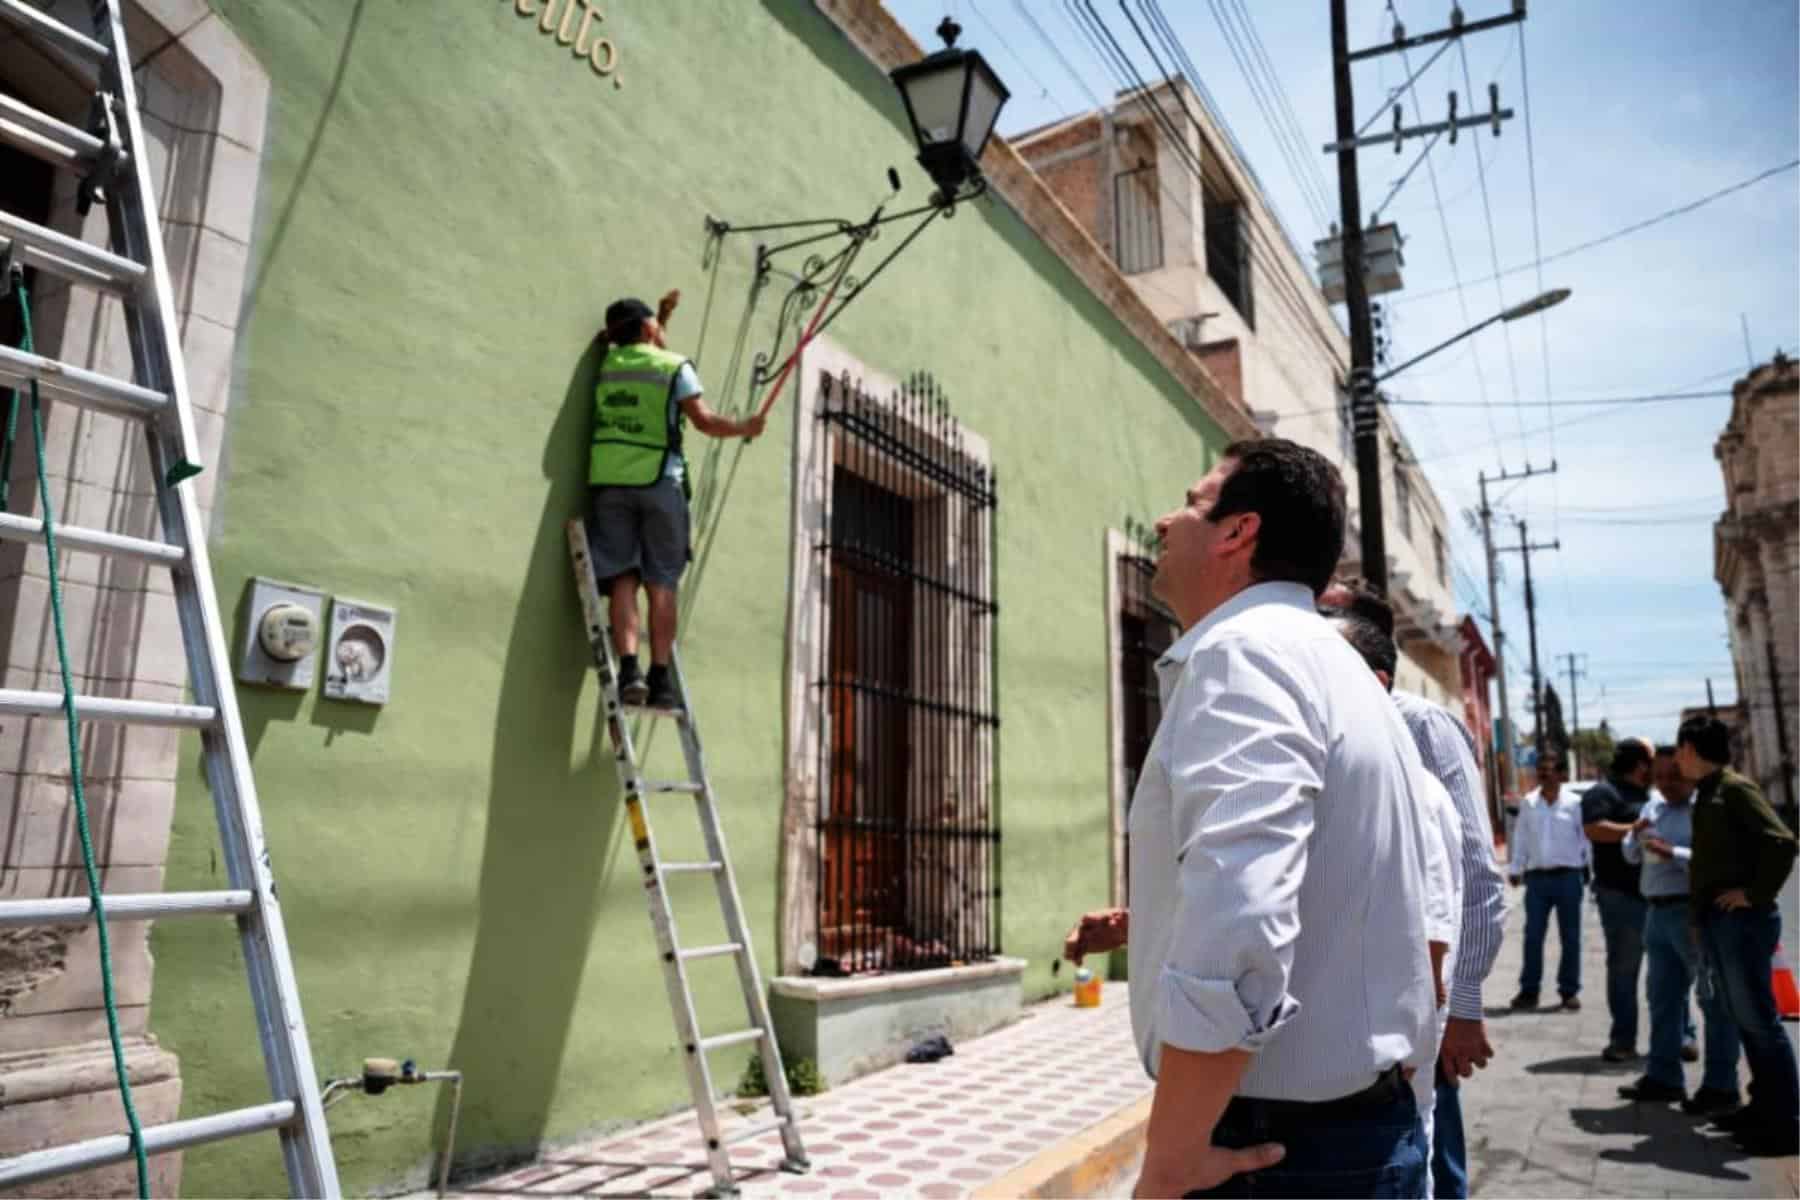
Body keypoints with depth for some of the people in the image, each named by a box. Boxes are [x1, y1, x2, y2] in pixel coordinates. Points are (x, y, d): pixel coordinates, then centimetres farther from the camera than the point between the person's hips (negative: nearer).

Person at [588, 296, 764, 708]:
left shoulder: (607, 365, 16)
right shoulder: (674, 366, 3)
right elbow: (704, 421, -4)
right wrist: (743, 427, 12)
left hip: (609, 480, 3)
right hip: (658, 480, -3)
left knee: (623, 577, -1)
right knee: (661, 583, -1)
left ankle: (629, 667, -15)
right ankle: (660, 676, -6)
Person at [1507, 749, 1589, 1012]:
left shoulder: (1574, 804, -4)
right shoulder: (1528, 803, 4)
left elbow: (1587, 838, 1)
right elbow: (1521, 838, 8)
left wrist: (1590, 870, -1)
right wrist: (1515, 869, 7)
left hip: (1568, 877, -2)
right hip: (1537, 877, 2)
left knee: (1570, 938, 8)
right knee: (1533, 936, 3)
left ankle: (1569, 991, 19)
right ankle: (1528, 990, 10)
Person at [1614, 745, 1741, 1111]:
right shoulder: (1653, 806, 15)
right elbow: (1631, 856, 19)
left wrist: (1672, 852, -24)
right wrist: (1635, 835, -1)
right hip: (1658, 912, 9)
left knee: (1713, 999, 1)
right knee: (1662, 997, 15)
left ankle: (1720, 1087, 9)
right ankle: (1663, 1078, 25)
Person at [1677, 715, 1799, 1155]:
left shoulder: (1735, 788, -12)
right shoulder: (1708, 793, 15)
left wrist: (1757, 895, -18)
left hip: (1741, 921, -9)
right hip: (1717, 921, 9)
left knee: (1759, 1020, -3)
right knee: (1744, 1019, 14)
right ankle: (1764, 1106, 23)